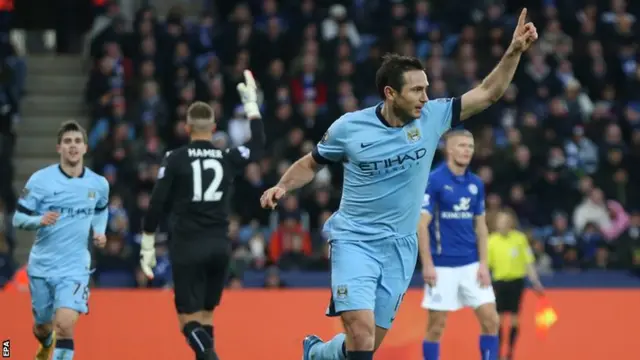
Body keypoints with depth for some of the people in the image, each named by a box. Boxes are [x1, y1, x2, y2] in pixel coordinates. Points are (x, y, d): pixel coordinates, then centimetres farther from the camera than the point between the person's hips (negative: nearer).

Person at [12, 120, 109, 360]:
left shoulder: (99, 184, 0)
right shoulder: (40, 180, -8)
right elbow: (18, 219, -5)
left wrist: (99, 232, 3)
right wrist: (39, 220, -26)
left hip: (75, 267, -1)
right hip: (42, 265, 1)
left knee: (65, 325, -21)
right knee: (42, 325, 18)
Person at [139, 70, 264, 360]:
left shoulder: (176, 159, -4)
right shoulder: (228, 159, 4)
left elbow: (157, 205, -5)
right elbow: (258, 144, 23)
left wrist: (147, 246, 3)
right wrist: (251, 102, 29)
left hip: (188, 246, -4)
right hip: (219, 245, 4)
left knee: (189, 322, -3)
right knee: (205, 315, 17)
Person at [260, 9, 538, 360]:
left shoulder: (432, 117, -3)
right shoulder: (349, 127, -8)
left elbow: (488, 92, 0)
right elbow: (311, 163, 7)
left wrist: (514, 51, -12)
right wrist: (282, 187, -10)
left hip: (400, 248, 4)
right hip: (354, 241, -4)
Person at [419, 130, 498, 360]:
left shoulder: (476, 184, 9)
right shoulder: (433, 181, -8)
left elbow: (481, 226, 13)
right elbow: (422, 225, -10)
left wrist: (483, 263, 3)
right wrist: (427, 264, -15)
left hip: (471, 265, 5)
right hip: (442, 265, -5)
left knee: (490, 320, -1)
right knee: (437, 325, 1)